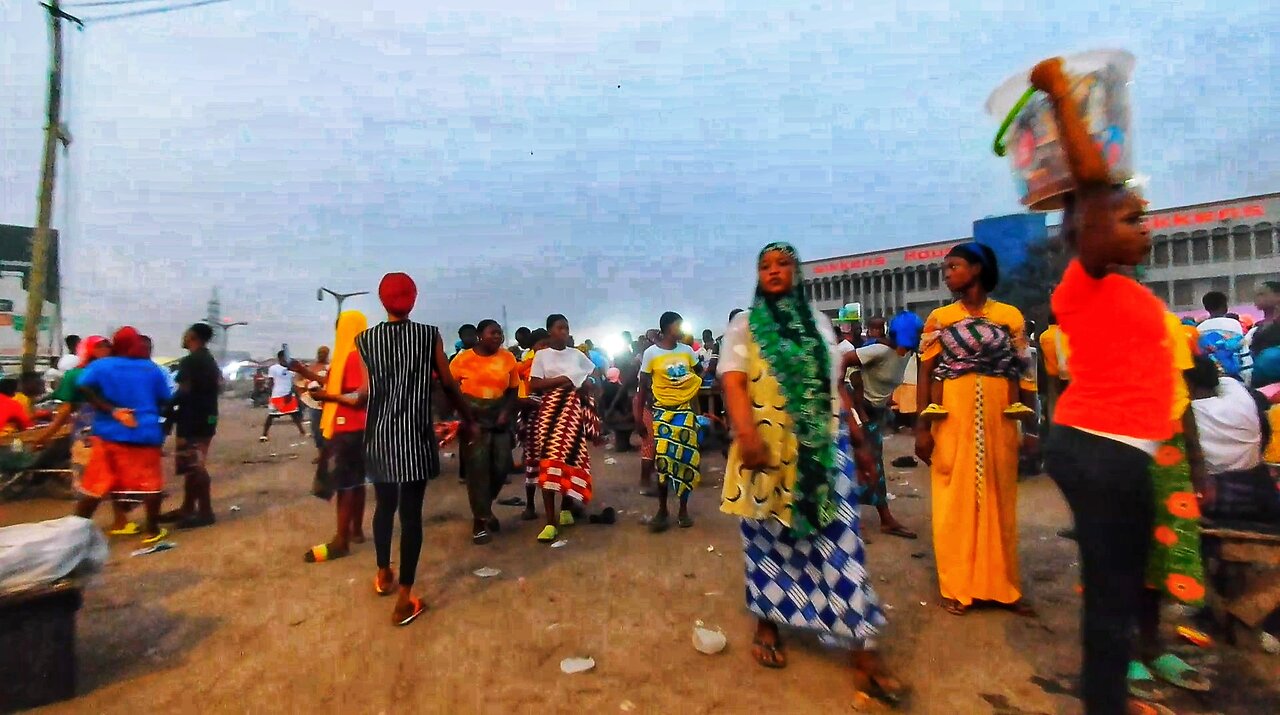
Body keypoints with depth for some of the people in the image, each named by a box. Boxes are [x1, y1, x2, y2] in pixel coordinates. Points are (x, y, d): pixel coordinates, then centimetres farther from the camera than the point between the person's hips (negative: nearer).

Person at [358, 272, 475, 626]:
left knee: (384, 505, 21)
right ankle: (405, 600, 7)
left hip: (379, 434, 4)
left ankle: (384, 575, 41)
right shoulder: (429, 335, -5)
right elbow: (449, 385, -2)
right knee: (411, 511, 1)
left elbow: (368, 389, 4)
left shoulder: (365, 339, 2)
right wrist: (469, 420, 9)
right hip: (415, 435, -3)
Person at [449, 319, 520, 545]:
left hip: (499, 417, 3)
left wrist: (506, 413, -7)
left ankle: (483, 507, 29)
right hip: (473, 418, -3)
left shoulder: (508, 358, 1)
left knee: (502, 465, 3)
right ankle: (481, 519, 8)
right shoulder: (464, 358, -5)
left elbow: (513, 389, 6)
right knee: (477, 466, -5)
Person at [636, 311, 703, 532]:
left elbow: (698, 377, 13)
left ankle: (683, 510, 20)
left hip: (685, 410, 3)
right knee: (663, 459, -6)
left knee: (686, 458, 5)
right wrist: (639, 414, -2)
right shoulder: (651, 353, -4)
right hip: (662, 411, -3)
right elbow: (643, 386, -1)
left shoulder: (687, 351, 5)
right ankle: (662, 511, 11)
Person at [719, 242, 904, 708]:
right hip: (769, 447, -2)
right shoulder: (744, 326, 2)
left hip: (823, 447, 3)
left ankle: (863, 652, 8)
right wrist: (747, 435, -24)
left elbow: (835, 385, 18)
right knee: (769, 538, 9)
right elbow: (733, 383, -11)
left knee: (839, 539, 0)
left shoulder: (819, 324, 15)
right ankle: (767, 624, 29)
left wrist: (854, 432, 14)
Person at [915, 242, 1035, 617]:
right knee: (955, 499, 4)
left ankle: (1002, 585, 25)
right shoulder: (939, 318, 3)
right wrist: (921, 426, -7)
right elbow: (925, 373, -1)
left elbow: (1019, 373, 6)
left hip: (998, 417, 1)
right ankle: (957, 587, 16)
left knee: (998, 498, 10)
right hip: (953, 417, -1)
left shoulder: (1010, 315, 5)